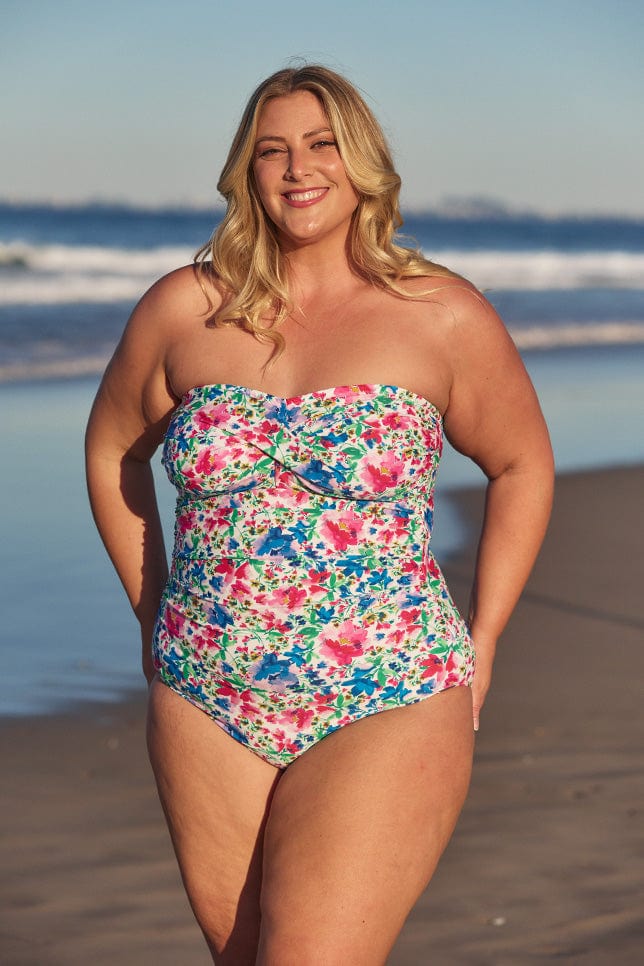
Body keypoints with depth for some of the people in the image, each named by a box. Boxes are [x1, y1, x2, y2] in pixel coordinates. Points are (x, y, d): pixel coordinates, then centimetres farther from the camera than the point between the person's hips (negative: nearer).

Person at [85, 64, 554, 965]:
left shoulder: (444, 317, -3)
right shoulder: (183, 310, 2)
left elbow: (522, 465, 11)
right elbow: (112, 448, 19)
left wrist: (481, 644, 7)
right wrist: (153, 617, 15)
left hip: (388, 708, -3)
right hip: (206, 702, 4)